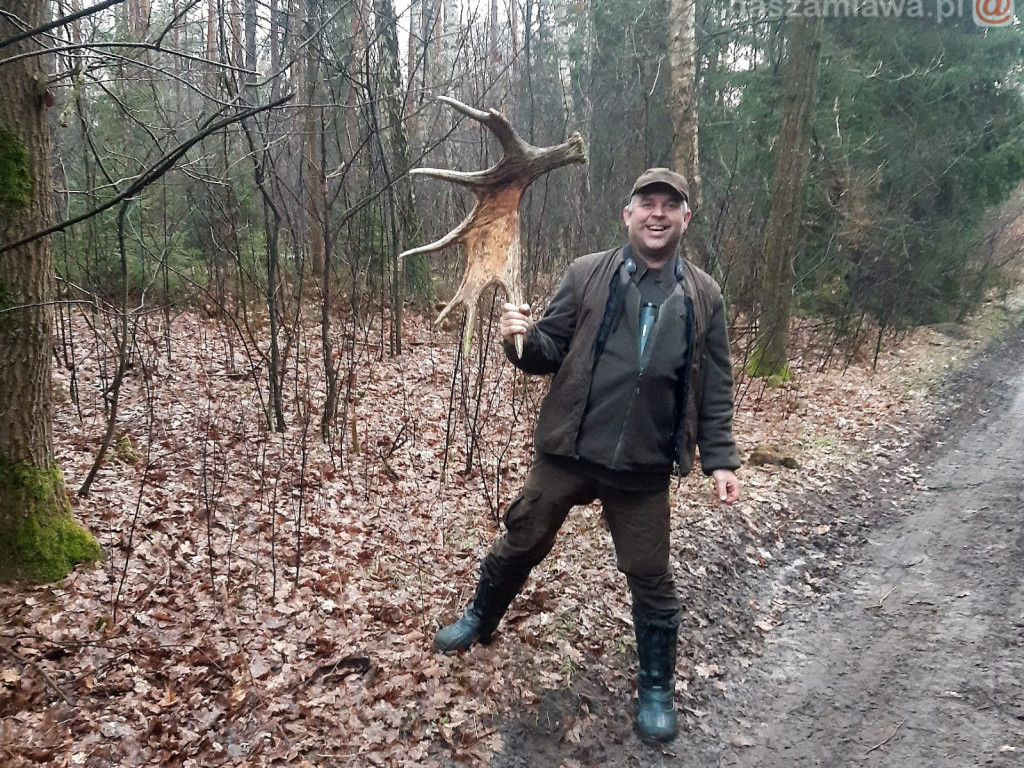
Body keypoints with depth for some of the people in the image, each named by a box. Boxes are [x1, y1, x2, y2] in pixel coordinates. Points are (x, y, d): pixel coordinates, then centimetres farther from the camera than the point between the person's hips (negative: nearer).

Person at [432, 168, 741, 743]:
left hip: (644, 467, 0)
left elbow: (715, 389, 5)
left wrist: (720, 459, 0)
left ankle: (657, 689, 33)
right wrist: (525, 337, -23)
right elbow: (551, 353, -1)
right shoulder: (587, 275, -2)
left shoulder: (704, 297, 1)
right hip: (567, 452, 0)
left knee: (651, 579, 10)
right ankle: (481, 620, 45)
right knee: (520, 545, 16)